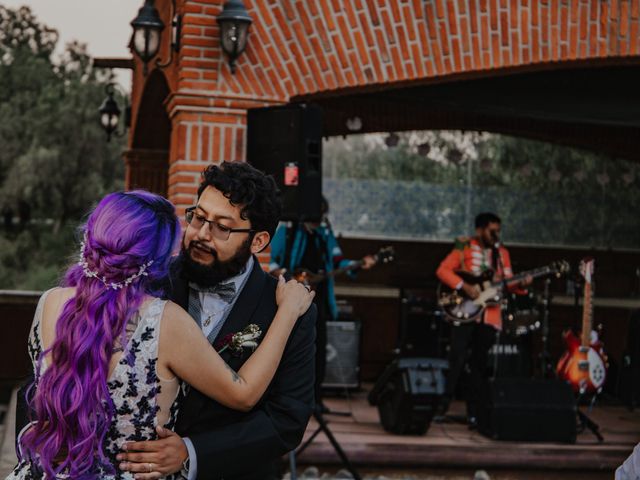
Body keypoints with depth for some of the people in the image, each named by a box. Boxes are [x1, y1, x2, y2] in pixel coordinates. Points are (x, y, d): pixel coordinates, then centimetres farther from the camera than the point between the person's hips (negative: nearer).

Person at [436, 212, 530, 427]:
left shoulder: (502, 252, 14)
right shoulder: (464, 247, -1)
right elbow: (442, 270, -7)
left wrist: (521, 283, -9)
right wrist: (464, 286, -17)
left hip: (490, 315, 4)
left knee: (479, 364, 7)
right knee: (457, 360, -10)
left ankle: (473, 413, 12)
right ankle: (442, 405, -1)